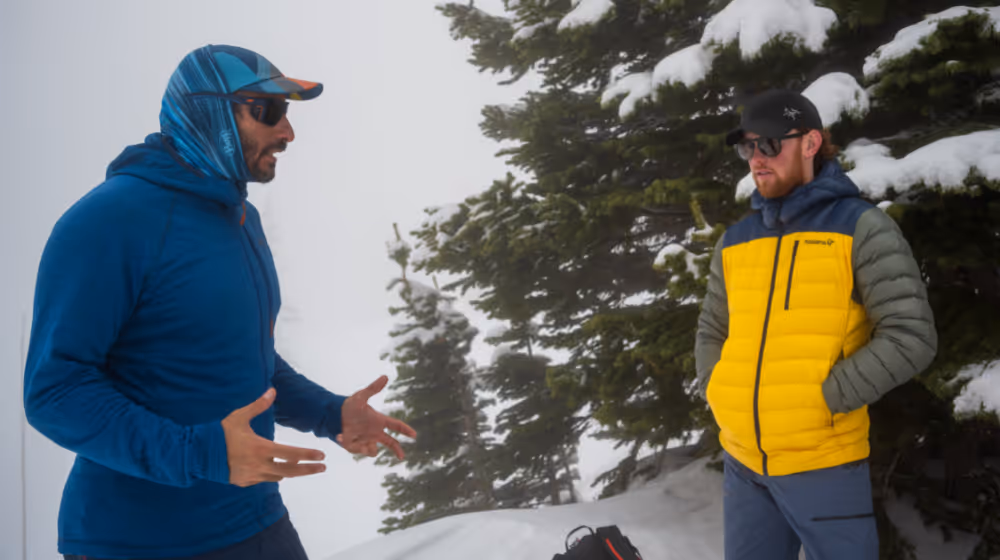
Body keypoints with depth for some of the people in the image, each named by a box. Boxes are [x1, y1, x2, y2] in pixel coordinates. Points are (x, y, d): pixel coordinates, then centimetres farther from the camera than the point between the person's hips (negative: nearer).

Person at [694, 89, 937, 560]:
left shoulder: (862, 228, -4)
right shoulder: (735, 240, 10)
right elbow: (711, 333, 20)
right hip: (741, 459, 5)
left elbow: (910, 338, -11)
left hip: (825, 461, -5)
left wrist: (822, 402, -15)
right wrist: (718, 396, 2)